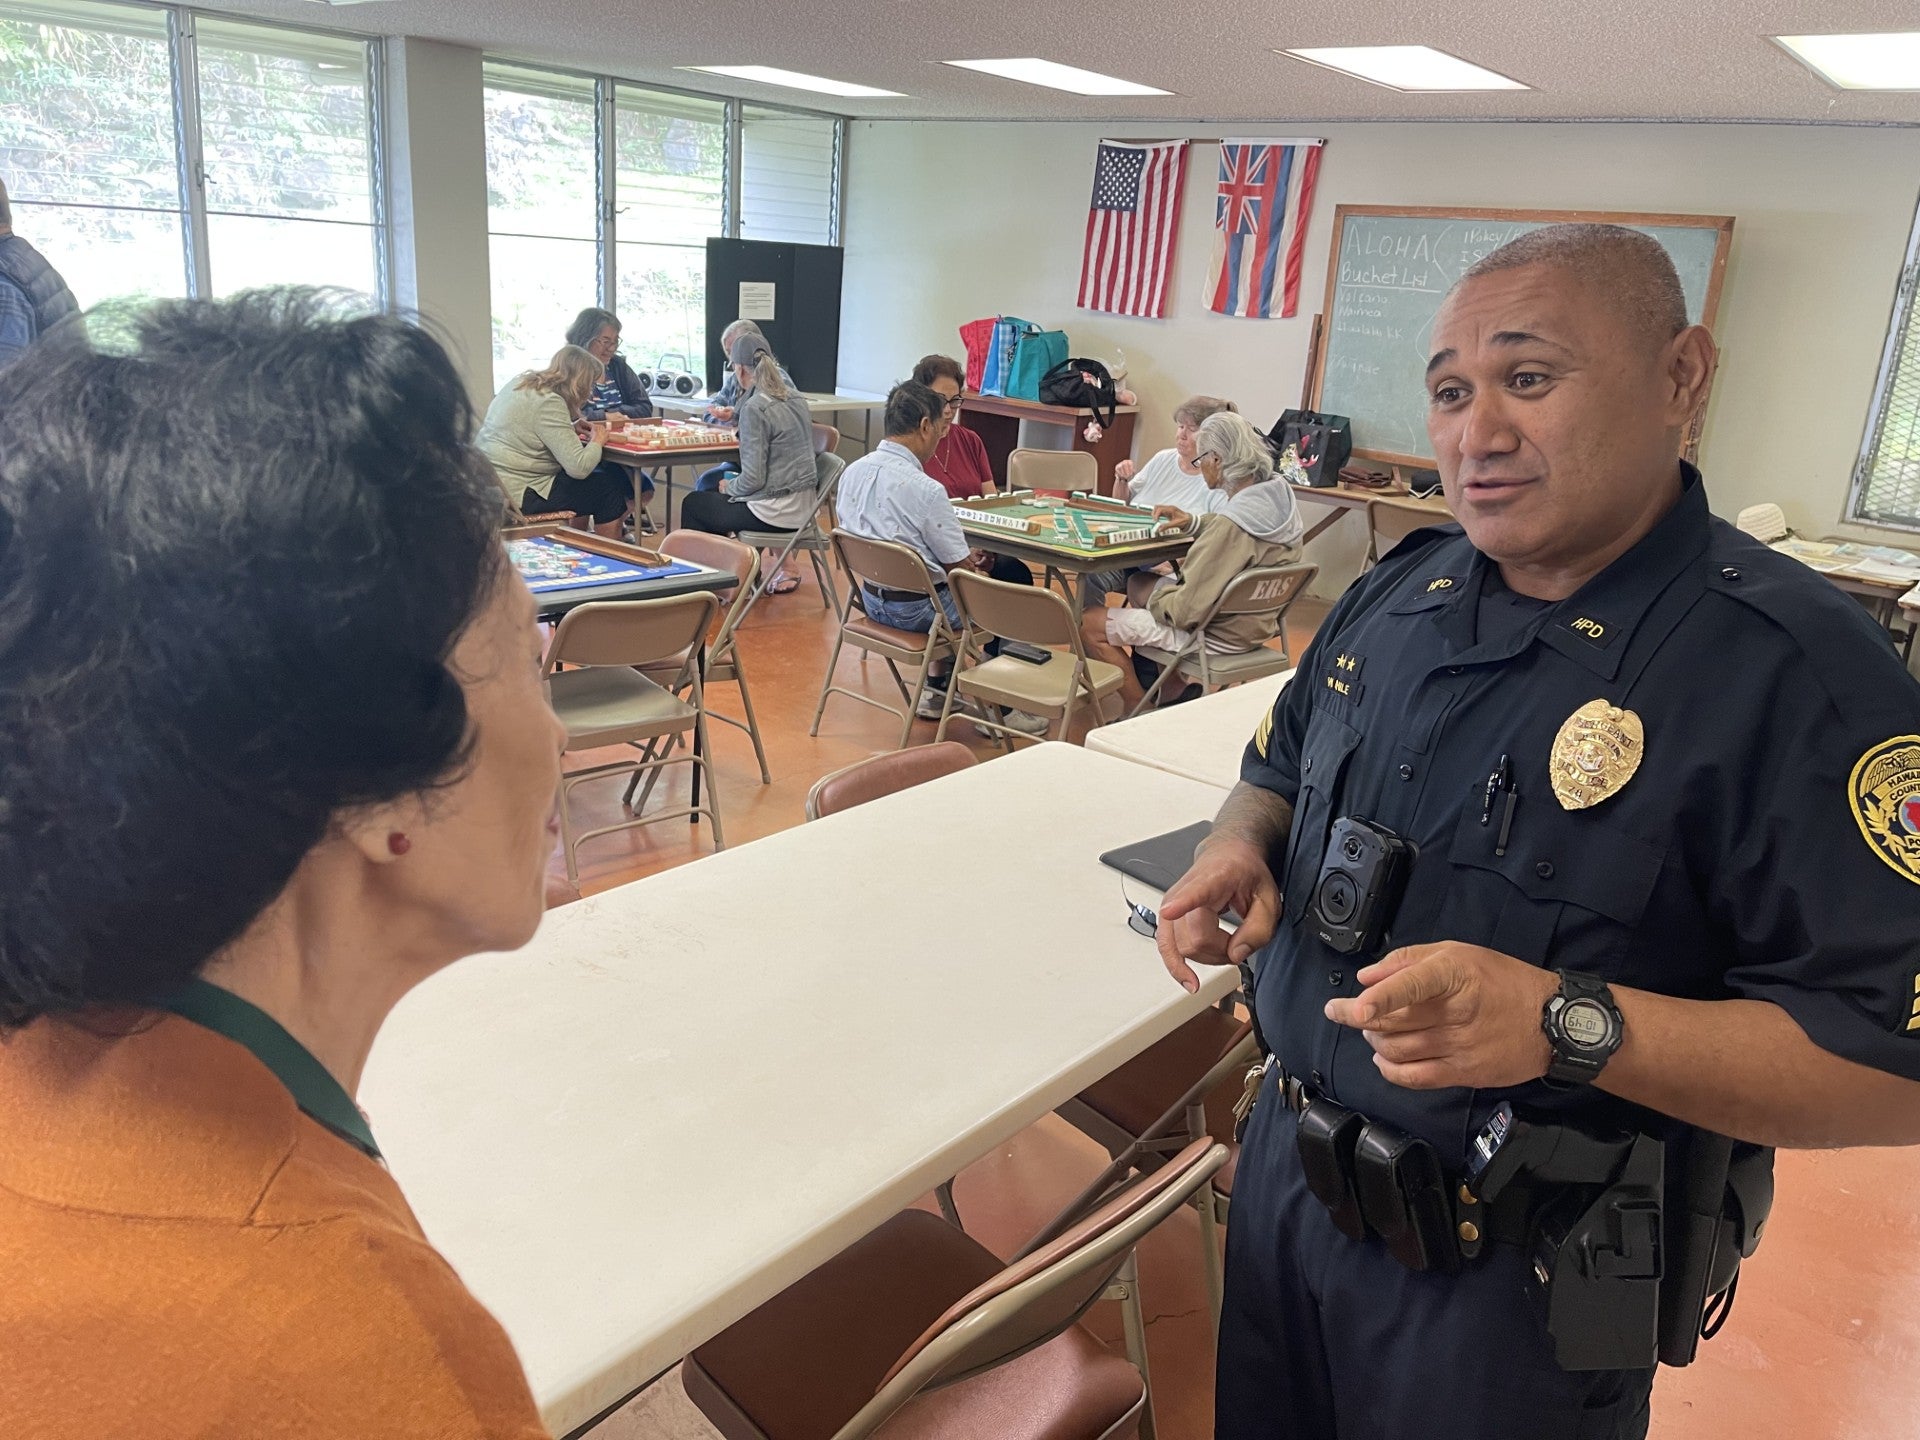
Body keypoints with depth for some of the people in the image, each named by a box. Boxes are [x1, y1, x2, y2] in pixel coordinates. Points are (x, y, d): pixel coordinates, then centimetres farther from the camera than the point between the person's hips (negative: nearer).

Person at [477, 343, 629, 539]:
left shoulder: (520, 383, 8)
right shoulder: (549, 403, -19)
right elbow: (579, 467, -24)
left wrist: (571, 428, 12)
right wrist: (597, 440, -5)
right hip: (518, 495, -10)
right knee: (608, 488, -2)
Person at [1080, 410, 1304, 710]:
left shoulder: (1231, 524, -31)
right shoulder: (1278, 495, -4)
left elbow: (1186, 610, -28)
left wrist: (1150, 597, -7)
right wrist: (1194, 522, 8)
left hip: (1218, 635, -10)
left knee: (1090, 622, -4)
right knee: (1138, 582, 28)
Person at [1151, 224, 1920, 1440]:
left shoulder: (1797, 671, -21)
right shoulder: (1398, 592, -1)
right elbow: (1284, 769, 14)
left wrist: (1566, 1024, -34)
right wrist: (1242, 843, -9)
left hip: (1522, 1283, -5)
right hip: (1285, 1167, 6)